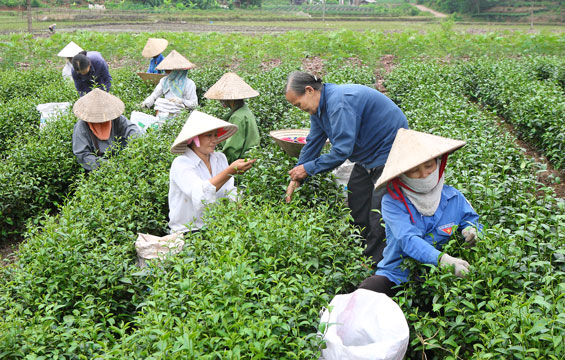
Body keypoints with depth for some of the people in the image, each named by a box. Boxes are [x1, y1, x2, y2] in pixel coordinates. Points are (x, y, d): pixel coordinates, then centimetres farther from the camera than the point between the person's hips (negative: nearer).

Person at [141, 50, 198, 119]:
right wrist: (145, 103, -7)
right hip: (165, 112, 4)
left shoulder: (189, 84, -2)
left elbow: (194, 104, -2)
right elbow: (154, 96, 10)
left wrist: (181, 101, -16)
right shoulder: (164, 81, 13)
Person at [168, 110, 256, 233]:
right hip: (186, 231, -6)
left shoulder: (220, 158, 10)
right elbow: (199, 194, -27)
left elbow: (230, 191, 5)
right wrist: (231, 171, -34)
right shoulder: (180, 163, -10)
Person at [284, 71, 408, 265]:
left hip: (389, 152, -10)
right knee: (355, 207, 11)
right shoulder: (319, 106, 2)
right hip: (367, 156, 10)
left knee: (378, 216, -9)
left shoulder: (339, 102, -29)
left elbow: (342, 150, -31)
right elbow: (312, 143, 11)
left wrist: (308, 168, -21)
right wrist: (296, 178, 9)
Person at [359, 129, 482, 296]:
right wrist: (442, 258, -42)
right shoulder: (392, 201, -11)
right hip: (397, 276, -3)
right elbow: (408, 240, -25)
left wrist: (471, 229, -9)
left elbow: (472, 221, 18)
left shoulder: (453, 198, 3)